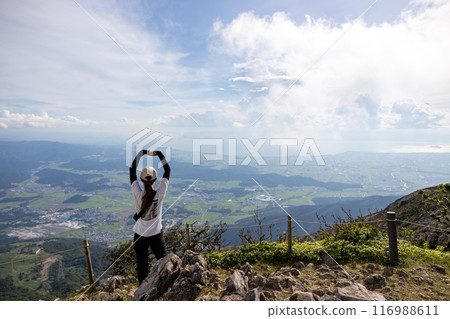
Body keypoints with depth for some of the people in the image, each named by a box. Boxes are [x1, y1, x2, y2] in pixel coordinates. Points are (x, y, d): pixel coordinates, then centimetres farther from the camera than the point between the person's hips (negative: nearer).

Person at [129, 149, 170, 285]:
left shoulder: (138, 194, -20)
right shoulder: (160, 194, -19)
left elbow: (132, 170, -10)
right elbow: (167, 170, -9)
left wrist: (143, 152, -8)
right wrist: (159, 154, -6)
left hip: (140, 236, 0)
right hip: (156, 234, 0)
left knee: (142, 265, 15)